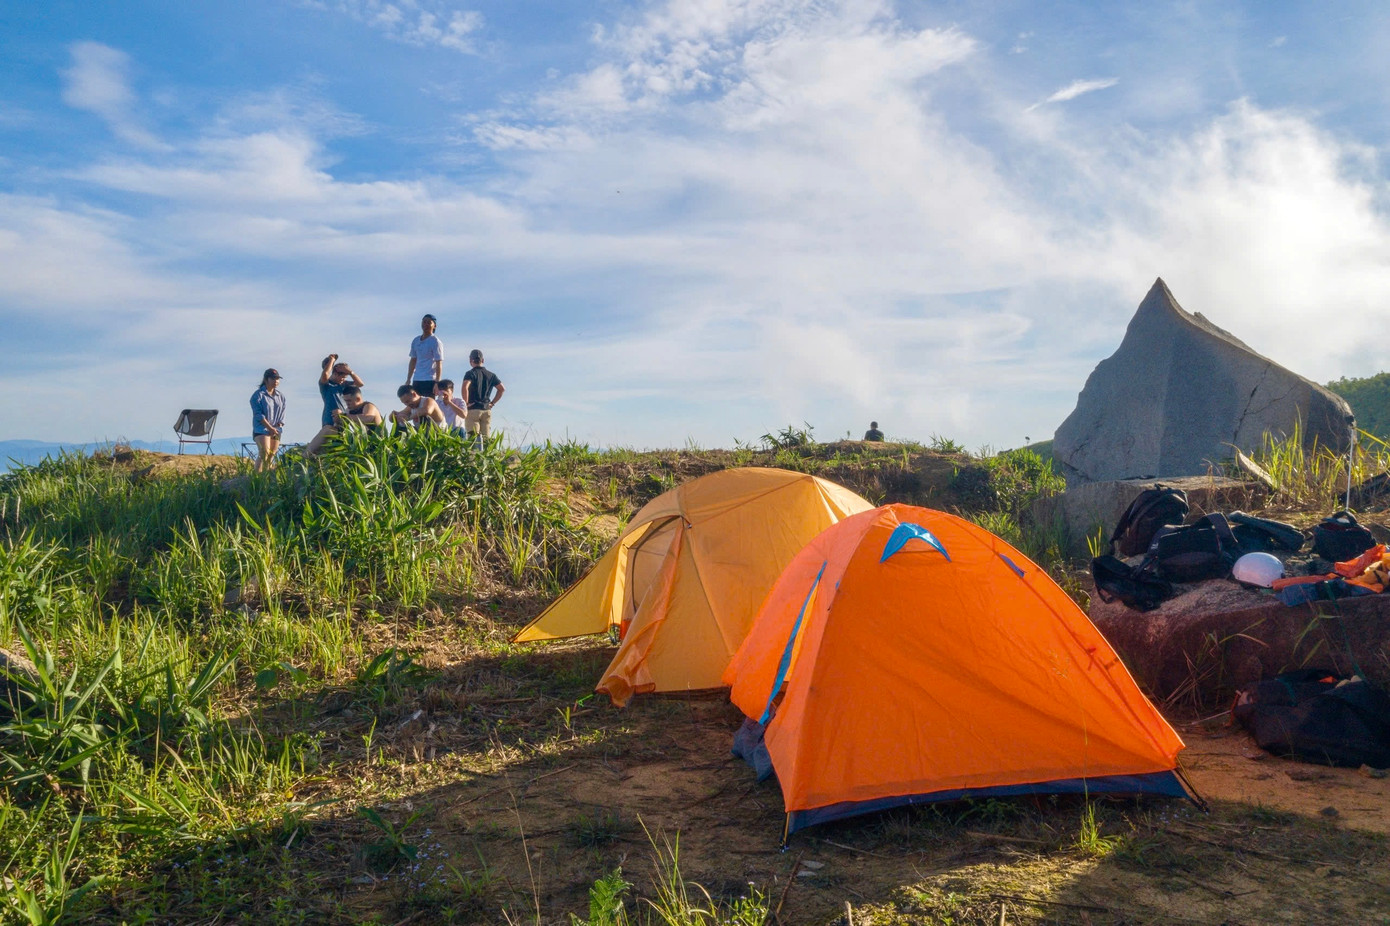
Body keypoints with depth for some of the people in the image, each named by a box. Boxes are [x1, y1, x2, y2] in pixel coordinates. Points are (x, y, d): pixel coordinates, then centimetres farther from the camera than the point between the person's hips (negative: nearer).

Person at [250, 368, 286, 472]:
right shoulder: (258, 395, -6)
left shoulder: (281, 396, 12)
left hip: (276, 430, 6)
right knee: (264, 455, -17)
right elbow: (258, 414, -12)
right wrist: (270, 428, -18)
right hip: (261, 429, -6)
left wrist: (278, 426, -3)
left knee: (271, 456, 5)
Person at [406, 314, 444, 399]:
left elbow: (439, 363, -11)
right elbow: (413, 361, 20)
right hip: (416, 380, 7)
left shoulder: (435, 342, -6)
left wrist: (437, 383, -18)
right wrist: (408, 380, 15)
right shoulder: (415, 341, 14)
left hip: (430, 380, -7)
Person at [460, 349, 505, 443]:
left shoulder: (470, 373, -4)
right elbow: (502, 389, 10)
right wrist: (492, 403, 12)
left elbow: (465, 387, -21)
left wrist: (466, 402, -10)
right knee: (485, 437, 6)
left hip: (473, 409, -4)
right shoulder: (491, 375, 11)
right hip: (487, 410, 4)